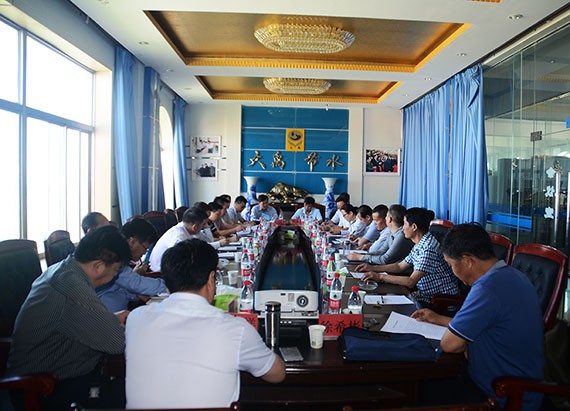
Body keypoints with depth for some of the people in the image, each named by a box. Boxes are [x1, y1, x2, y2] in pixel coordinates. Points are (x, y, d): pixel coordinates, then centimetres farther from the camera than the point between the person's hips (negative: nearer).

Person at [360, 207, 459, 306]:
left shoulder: (428, 248, -24)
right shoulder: (419, 245, 7)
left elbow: (410, 282, -26)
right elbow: (400, 266, 18)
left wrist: (380, 277, -19)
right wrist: (372, 268, 11)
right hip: (427, 295, 8)